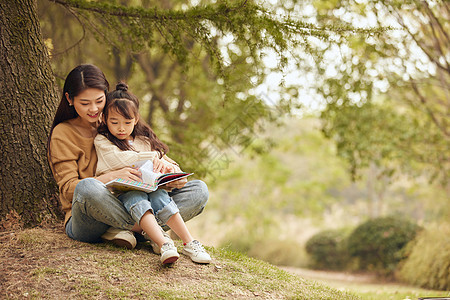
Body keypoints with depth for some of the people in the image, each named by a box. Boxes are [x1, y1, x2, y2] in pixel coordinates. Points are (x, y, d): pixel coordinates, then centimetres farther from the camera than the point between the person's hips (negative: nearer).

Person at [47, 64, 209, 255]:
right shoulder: (63, 133, 3)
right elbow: (69, 189, -8)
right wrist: (111, 177, -26)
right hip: (85, 223, -5)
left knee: (199, 190, -13)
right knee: (87, 187, -40)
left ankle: (123, 230, -28)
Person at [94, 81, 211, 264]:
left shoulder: (144, 140, 22)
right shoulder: (102, 141, 7)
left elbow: (163, 160, 21)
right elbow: (120, 159, -9)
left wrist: (170, 167, -4)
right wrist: (152, 157, -7)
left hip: (147, 186, 4)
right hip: (119, 192, -4)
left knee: (159, 195, -31)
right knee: (136, 198, -37)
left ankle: (189, 242, -35)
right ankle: (163, 243, -53)